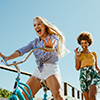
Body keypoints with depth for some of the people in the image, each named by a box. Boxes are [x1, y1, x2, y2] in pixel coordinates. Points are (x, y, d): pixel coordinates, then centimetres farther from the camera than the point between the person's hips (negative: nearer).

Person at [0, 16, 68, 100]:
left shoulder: (53, 38, 4)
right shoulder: (35, 42, 17)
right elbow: (23, 50, 1)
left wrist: (50, 48, -46)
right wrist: (8, 58, -16)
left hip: (51, 69, -5)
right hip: (38, 71, 5)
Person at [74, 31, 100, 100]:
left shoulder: (93, 54, 13)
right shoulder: (78, 54, 10)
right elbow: (77, 68, 1)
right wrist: (77, 55, -8)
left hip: (93, 75, -1)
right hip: (83, 78, 1)